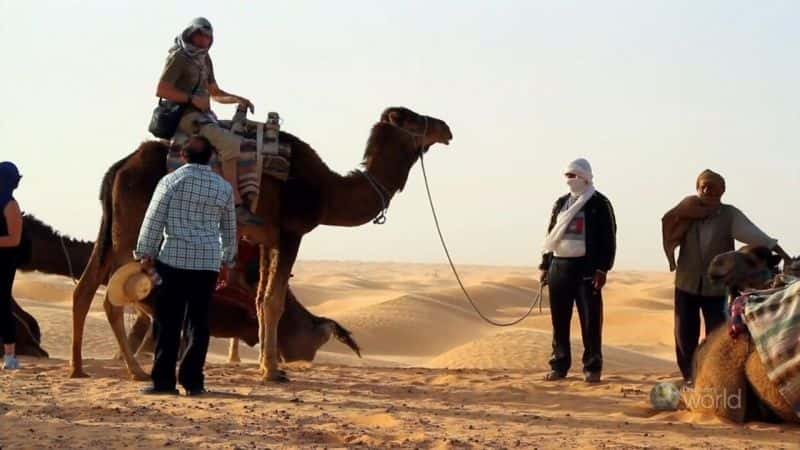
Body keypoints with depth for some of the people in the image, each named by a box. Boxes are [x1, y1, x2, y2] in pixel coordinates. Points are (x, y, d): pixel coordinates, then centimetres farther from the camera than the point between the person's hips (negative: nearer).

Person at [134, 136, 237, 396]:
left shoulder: (171, 181, -2)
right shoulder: (223, 187, 7)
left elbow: (153, 220, -2)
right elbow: (229, 229, 16)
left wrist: (145, 255, 7)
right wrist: (228, 261, 27)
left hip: (173, 259, -2)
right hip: (208, 262, 2)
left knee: (168, 323, 2)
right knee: (198, 324, 6)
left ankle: (164, 380, 1)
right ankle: (192, 381, 6)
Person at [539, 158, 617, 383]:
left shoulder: (600, 204, 0)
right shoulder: (561, 204, 16)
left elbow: (608, 239, -5)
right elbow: (551, 236, 19)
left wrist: (602, 269, -13)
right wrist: (545, 266, 13)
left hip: (587, 269, -5)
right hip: (559, 267, 5)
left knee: (590, 320, -3)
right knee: (559, 320, 6)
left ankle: (592, 368, 2)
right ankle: (559, 365, 13)